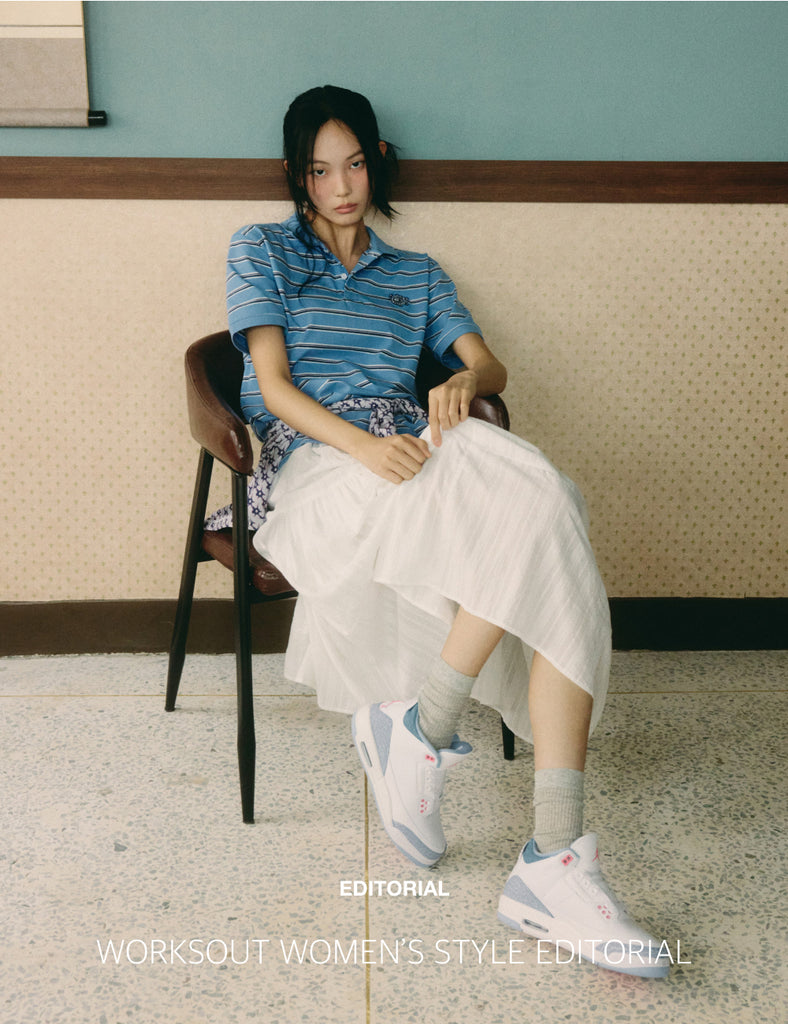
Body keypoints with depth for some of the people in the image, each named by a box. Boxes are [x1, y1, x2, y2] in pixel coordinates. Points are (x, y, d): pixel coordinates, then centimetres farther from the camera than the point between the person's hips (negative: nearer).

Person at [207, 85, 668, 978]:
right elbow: (273, 385, 2)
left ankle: (553, 866, -36)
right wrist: (362, 444, -17)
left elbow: (490, 365, 16)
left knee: (557, 563, -29)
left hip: (409, 450, 4)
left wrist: (463, 382, -11)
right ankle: (419, 732, -23)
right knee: (532, 506, -33)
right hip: (314, 462, -4)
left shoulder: (415, 274, 31)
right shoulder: (263, 251, 19)